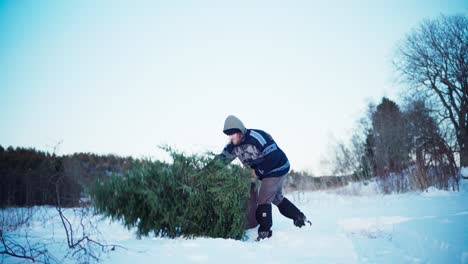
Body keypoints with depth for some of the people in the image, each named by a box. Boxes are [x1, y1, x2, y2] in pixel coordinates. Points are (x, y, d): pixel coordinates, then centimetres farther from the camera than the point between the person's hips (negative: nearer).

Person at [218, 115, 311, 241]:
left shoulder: (257, 137, -31)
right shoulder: (233, 145, -6)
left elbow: (273, 157, -32)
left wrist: (258, 172, -24)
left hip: (277, 169, -9)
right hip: (265, 173, 9)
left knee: (263, 201, -10)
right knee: (277, 198, 21)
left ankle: (265, 233, -1)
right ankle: (301, 219, 35)